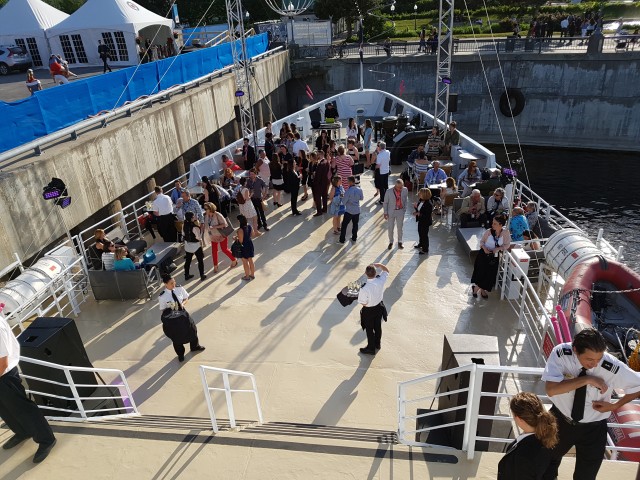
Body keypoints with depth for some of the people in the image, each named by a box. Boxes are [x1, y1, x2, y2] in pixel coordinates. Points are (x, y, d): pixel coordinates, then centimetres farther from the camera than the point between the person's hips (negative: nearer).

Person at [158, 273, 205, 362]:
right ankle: (180, 354, 45)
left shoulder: (180, 289, -15)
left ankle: (195, 347, 52)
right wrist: (169, 310, -31)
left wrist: (183, 303, -19)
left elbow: (186, 298, 0)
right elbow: (163, 310, -12)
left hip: (183, 314, 3)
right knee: (176, 337, 16)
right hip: (171, 319, -3)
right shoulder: (162, 297, -23)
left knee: (191, 330, 21)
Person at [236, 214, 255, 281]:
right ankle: (252, 275, 36)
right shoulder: (249, 225, -7)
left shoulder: (240, 230, -29)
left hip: (244, 246, -7)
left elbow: (241, 241, -24)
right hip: (250, 244, 7)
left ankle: (247, 276, 28)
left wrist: (236, 238, -5)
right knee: (250, 261, 22)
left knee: (245, 263, 13)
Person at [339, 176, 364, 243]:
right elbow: (361, 198, 9)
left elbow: (343, 201, -15)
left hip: (349, 211, -5)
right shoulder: (359, 189, -8)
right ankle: (354, 238, 30)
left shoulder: (348, 191, -23)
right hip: (357, 210, 5)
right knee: (355, 224, 20)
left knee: (344, 225, 7)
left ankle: (342, 239, 11)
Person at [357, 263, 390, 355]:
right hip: (379, 307, 5)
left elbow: (364, 304, -22)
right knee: (378, 326, 28)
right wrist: (378, 265, -13)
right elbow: (386, 270, -4)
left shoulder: (364, 289, -39)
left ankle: (371, 348, 40)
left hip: (369, 311, -5)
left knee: (369, 330, 19)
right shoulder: (381, 281, -26)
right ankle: (378, 344, 51)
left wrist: (359, 295, -7)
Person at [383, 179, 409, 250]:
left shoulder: (405, 190, -12)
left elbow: (406, 199, 6)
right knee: (390, 228, 7)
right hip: (391, 212, -1)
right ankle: (391, 242, 26)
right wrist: (385, 213, -8)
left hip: (400, 211, 1)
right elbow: (385, 203, -7)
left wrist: (405, 208, 4)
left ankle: (400, 242, 29)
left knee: (400, 228, 12)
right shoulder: (389, 191, -18)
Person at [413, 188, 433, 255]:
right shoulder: (420, 201, -3)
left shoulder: (428, 204, -28)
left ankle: (425, 249, 19)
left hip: (425, 222, -9)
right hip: (420, 220, 9)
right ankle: (421, 244, 50)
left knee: (424, 234, 4)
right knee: (420, 232, 26)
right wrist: (416, 207, -10)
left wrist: (420, 214, -30)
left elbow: (428, 215, -27)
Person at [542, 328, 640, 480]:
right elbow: (550, 390, -38)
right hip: (560, 420, 1)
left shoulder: (613, 367, -28)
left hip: (593, 429, -1)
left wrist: (615, 406, -13)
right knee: (548, 462, 27)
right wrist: (587, 379, -38)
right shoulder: (561, 354, -29)